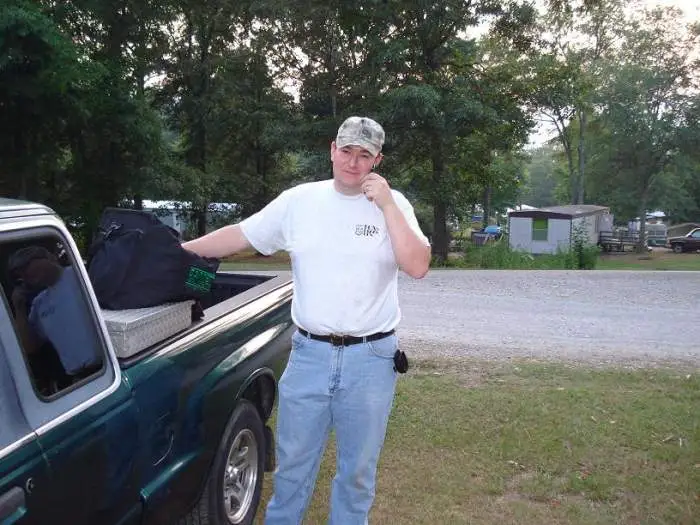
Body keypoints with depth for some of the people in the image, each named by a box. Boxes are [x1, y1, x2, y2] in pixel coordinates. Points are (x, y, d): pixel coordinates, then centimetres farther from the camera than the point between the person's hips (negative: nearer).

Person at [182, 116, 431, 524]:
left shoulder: (393, 204, -3)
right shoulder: (299, 200, 1)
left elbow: (418, 267, -15)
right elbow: (239, 236, 6)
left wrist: (386, 205, -19)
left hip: (370, 358, -1)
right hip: (309, 354, 2)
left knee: (358, 470, 15)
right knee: (293, 463, 16)